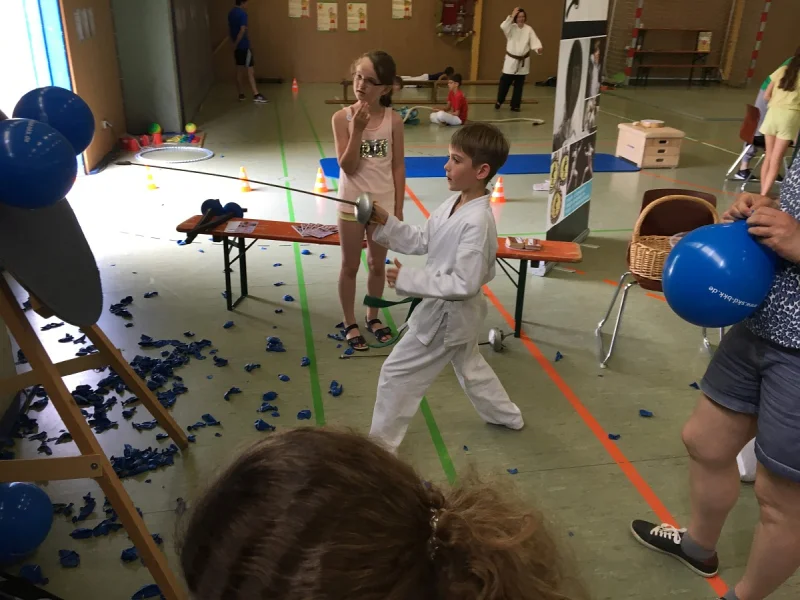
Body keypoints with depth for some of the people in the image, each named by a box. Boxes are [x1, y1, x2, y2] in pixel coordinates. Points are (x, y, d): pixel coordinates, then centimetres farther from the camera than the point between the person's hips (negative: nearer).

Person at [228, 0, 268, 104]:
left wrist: (234, 43, 17)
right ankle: (256, 95, -13)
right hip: (244, 46, -8)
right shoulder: (243, 13, -14)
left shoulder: (231, 13, 12)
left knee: (239, 70, 11)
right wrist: (235, 44, -15)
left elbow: (229, 29, 17)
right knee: (249, 71, -10)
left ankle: (241, 94, 14)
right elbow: (242, 30, -21)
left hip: (237, 46, 8)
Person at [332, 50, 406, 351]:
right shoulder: (342, 118, -10)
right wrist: (357, 130, -25)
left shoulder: (393, 120, -6)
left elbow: (398, 166, -1)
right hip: (352, 204, -1)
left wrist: (398, 208, -1)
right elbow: (348, 167, -15)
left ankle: (373, 317, 36)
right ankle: (350, 324, 27)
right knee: (350, 266, 11)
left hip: (383, 204, 2)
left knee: (378, 265, 16)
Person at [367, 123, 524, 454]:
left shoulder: (477, 223, -31)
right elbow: (422, 241, 5)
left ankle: (380, 443, 20)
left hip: (449, 313, -10)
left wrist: (407, 279, -29)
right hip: (453, 310, 10)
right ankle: (507, 414, 51)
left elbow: (465, 284, -30)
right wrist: (386, 222, -9)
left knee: (397, 373, 2)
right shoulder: (454, 203, -2)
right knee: (468, 363, 30)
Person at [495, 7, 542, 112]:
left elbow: (534, 40, -8)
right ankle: (499, 101, 23)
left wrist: (538, 48, -28)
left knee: (519, 85, 7)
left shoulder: (529, 29, 1)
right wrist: (512, 16, -27)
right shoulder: (511, 28, -4)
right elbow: (503, 26, -25)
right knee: (505, 82, 1)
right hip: (511, 60, -2)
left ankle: (515, 105, 17)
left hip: (523, 61, 2)